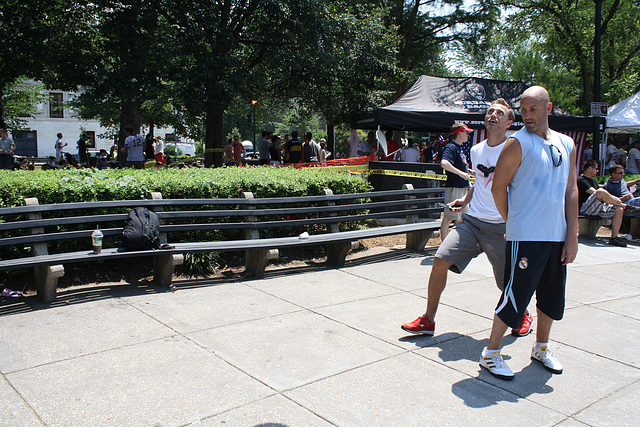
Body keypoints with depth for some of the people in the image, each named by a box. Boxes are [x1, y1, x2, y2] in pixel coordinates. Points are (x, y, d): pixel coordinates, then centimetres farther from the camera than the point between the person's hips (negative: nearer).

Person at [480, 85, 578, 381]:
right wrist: (514, 223, 2)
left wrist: (572, 236, 6)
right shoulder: (517, 144, -7)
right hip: (525, 237, -6)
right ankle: (490, 353, 9)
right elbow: (498, 188, -6)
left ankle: (541, 347, 35)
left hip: (557, 237, 6)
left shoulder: (567, 145, 11)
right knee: (516, 294, -5)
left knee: (553, 296, 15)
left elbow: (571, 191, 11)